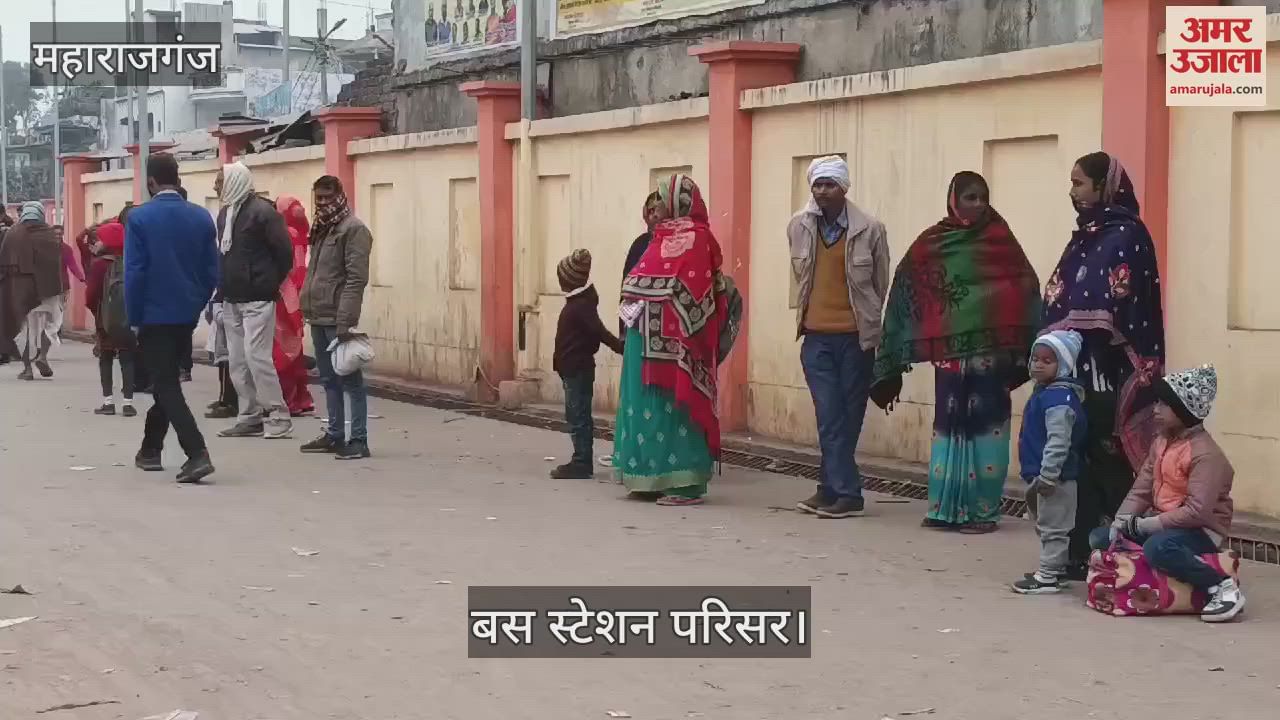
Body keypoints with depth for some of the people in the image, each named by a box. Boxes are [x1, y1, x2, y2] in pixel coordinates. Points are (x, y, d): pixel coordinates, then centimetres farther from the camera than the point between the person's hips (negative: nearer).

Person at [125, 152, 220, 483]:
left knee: (166, 385, -4)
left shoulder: (139, 218, -11)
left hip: (154, 315, -5)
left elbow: (134, 273, -12)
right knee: (166, 380, 20)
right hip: (187, 315, 5)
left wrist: (134, 319, -4)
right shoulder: (201, 217, 1)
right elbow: (212, 271, 3)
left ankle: (197, 453, -19)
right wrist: (196, 305, 14)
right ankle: (151, 449, 31)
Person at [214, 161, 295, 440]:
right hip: (232, 299, 8)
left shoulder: (262, 211, -12)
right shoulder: (225, 213, 13)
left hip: (257, 299, -8)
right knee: (237, 361, 8)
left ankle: (278, 418, -6)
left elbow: (284, 252, -12)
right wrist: (223, 288, 12)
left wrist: (270, 284, -4)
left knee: (256, 356, -13)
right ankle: (251, 417, 15)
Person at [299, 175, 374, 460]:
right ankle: (334, 435, 21)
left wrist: (346, 321, -21)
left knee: (350, 380, -5)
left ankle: (358, 439, -2)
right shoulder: (321, 228, 16)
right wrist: (308, 307, 13)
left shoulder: (353, 229, -10)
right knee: (329, 379, 14)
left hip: (337, 319, -9)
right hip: (318, 318, 9)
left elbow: (356, 279, -16)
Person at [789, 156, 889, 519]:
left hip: (855, 336, -2)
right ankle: (843, 490, 0)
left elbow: (881, 283, 5)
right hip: (816, 336, 2)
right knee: (830, 416, -3)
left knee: (848, 417, 5)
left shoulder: (869, 229, -7)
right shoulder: (799, 226, 0)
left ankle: (835, 487, 11)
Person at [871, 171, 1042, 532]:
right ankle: (945, 506, 11)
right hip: (949, 351, 1)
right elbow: (908, 295, 2)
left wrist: (1024, 350, -11)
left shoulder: (1000, 240, 4)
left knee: (985, 425, 0)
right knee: (949, 424, 4)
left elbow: (1026, 291, -1)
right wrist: (891, 361, -4)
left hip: (991, 350, 0)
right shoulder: (931, 245, 4)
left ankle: (982, 509, 6)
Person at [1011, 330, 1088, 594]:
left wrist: (1047, 475, -27)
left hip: (1055, 477, -11)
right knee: (1046, 526, 19)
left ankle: (1048, 577, 2)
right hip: (1042, 475, 11)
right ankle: (1054, 569, 29)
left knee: (1052, 527, -3)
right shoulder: (1043, 392, 12)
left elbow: (1058, 442, -27)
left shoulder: (1059, 397, -21)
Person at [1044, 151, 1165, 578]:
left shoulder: (1124, 236, -9)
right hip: (1076, 368, 8)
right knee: (1080, 461, 8)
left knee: (1104, 463, -5)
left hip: (1105, 371, -8)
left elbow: (1117, 308, -15)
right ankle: (1080, 553, 12)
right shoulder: (1086, 235, 17)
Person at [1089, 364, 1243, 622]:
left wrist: (1142, 525, -26)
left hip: (1201, 531, -9)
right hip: (1164, 523, 9)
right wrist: (1120, 523, -11)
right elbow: (1141, 490, 7)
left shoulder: (1206, 454, -21)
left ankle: (1223, 587, -24)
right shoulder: (1161, 442, 7)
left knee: (1157, 548, -40)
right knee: (1100, 538, 0)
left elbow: (1197, 511, -29)